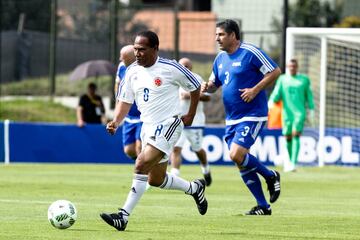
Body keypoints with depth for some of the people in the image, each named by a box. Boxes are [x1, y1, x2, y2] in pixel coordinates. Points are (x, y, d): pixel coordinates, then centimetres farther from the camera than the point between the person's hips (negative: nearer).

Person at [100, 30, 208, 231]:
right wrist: (116, 122, -8)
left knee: (141, 165, -24)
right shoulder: (132, 71, 3)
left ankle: (123, 217, -24)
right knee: (155, 180, 16)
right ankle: (195, 188, 41)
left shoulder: (170, 68, -13)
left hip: (168, 124, -8)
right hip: (148, 127, 8)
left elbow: (195, 86, 1)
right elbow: (125, 101, 9)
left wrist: (190, 115, 5)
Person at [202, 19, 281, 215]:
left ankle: (270, 176, 4)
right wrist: (207, 87, -2)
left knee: (237, 155, -21)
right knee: (241, 163, 4)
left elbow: (275, 71, -10)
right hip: (232, 118, 8)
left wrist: (255, 90, -19)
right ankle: (263, 206, 13)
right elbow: (214, 83, 22)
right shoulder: (220, 58, 12)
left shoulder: (250, 53, -11)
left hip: (252, 114, -8)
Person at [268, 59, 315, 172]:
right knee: (288, 137, 5)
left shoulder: (304, 80, 8)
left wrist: (311, 110, 10)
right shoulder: (282, 79, 9)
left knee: (296, 135, -16)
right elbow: (276, 94, 2)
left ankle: (293, 163, -23)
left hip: (300, 112, -2)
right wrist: (271, 102, -17)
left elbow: (309, 96, 13)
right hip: (287, 112, 2)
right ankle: (289, 161, 24)